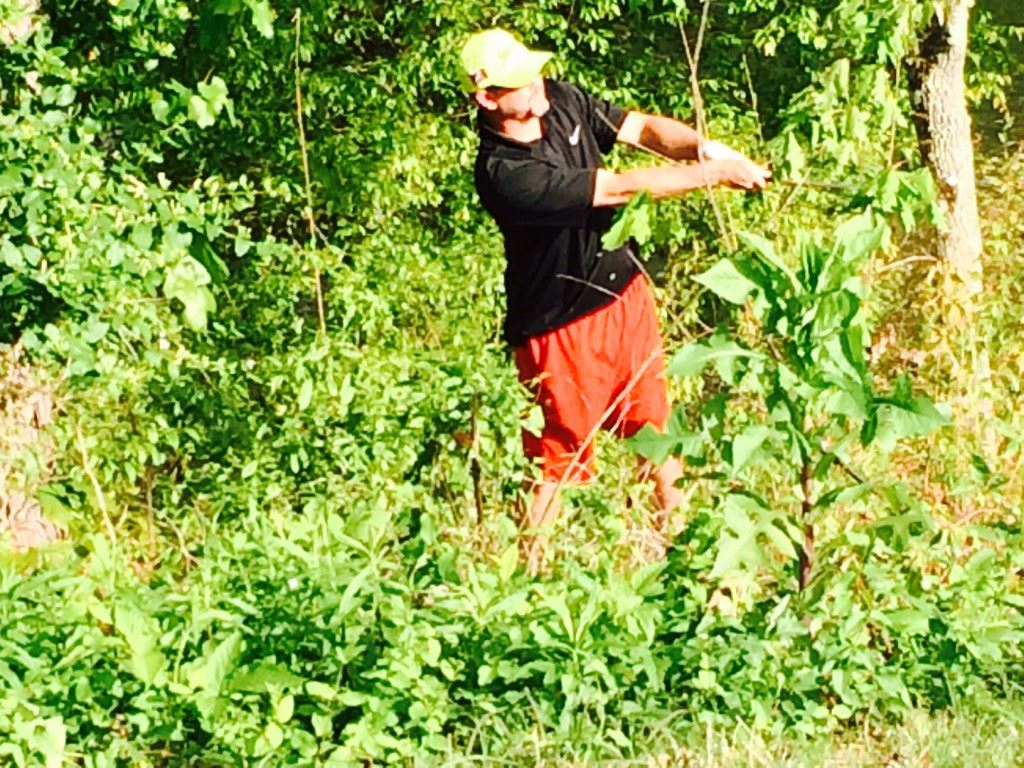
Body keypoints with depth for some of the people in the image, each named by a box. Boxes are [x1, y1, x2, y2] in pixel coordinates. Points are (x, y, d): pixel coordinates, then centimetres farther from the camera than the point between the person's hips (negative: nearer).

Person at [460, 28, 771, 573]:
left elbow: (644, 129, -6)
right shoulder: (502, 174, -30)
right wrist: (714, 175, -26)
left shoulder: (562, 101, -7)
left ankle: (675, 527, 37)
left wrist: (705, 147, -26)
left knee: (655, 419, 20)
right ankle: (530, 567, 18)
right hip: (561, 324, -7)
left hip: (623, 289, 7)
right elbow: (619, 188, -30)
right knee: (559, 456, 4)